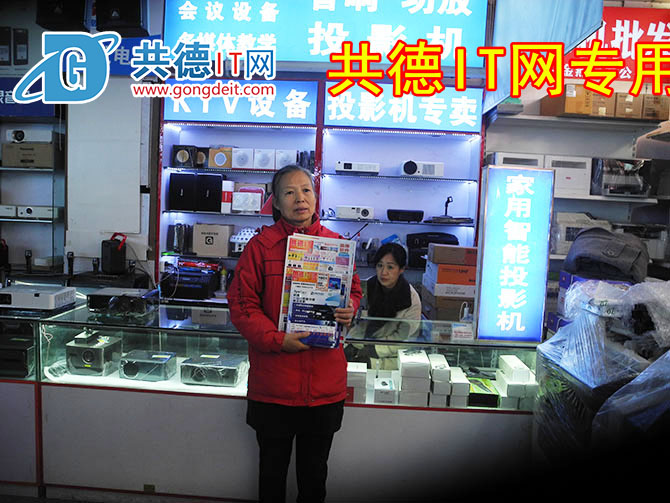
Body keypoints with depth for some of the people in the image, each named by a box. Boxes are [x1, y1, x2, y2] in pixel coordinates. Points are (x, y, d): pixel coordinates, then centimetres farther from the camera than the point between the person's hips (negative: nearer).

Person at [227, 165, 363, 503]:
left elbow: (354, 289, 14)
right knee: (272, 469, 20)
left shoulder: (336, 244, 2)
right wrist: (277, 339, -18)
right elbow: (241, 304, -7)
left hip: (325, 383, 2)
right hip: (273, 382, -2)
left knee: (315, 472, 21)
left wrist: (349, 310, -8)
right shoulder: (261, 245, -6)